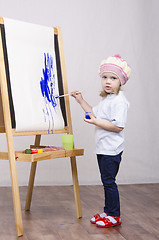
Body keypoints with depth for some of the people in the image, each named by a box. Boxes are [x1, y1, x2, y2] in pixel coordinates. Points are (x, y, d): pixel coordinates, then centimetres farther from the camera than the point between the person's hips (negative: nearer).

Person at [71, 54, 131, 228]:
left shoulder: (119, 101, -16)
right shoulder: (105, 99, 15)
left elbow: (118, 126, -24)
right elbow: (95, 113, 28)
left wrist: (95, 122, -23)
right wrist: (81, 101, 22)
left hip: (111, 149, -9)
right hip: (102, 148, 9)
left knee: (109, 181, -4)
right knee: (106, 181, 15)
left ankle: (114, 216, 7)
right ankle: (108, 212, 26)